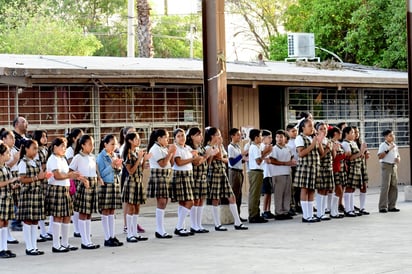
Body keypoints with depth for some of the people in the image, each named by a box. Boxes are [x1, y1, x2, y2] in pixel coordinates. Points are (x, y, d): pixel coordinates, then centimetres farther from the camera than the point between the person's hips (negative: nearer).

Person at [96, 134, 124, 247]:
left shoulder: (114, 156, 12)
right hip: (105, 185, -6)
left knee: (112, 212, 9)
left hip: (115, 185, 6)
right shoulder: (101, 156, -8)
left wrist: (118, 167, -3)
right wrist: (112, 166, -20)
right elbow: (102, 173, -13)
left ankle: (112, 236, 13)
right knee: (105, 212, -1)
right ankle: (107, 238, 1)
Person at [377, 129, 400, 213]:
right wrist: (388, 150, -23)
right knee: (385, 187, -8)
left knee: (394, 187, 7)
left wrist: (398, 159, 1)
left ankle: (391, 206, 14)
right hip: (386, 166, -7)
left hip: (394, 166, 7)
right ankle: (383, 207, -6)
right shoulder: (383, 145, -7)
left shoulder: (395, 145, 14)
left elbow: (397, 155, 24)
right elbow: (380, 156, -17)